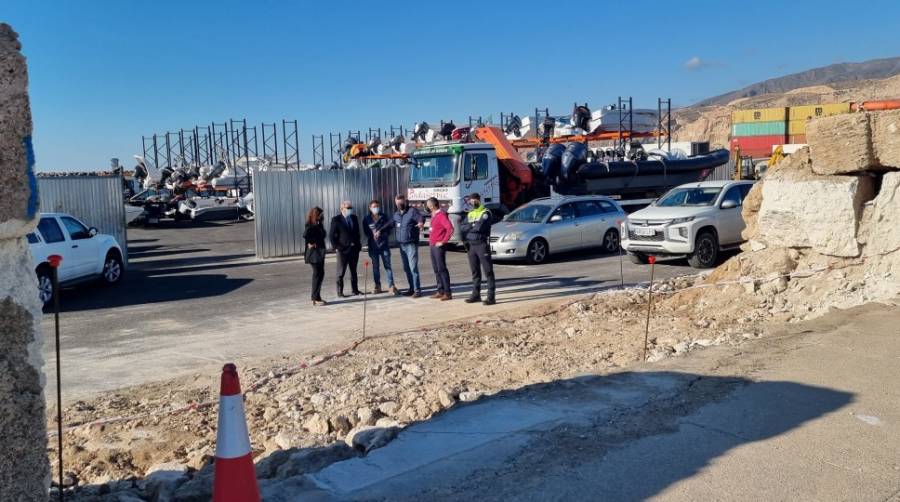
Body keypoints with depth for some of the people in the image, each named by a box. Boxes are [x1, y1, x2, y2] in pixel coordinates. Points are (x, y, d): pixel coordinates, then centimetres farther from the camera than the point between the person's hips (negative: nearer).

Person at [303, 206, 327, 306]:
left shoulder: (318, 225, 11)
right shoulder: (312, 226, -17)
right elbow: (305, 235, -32)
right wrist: (311, 244, -19)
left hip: (319, 252, 9)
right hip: (314, 253, -9)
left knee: (320, 274, 13)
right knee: (317, 275, -5)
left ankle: (316, 297, 22)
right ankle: (316, 299, 2)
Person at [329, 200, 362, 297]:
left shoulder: (354, 218, 10)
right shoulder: (336, 220, -6)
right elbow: (331, 235, -6)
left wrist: (358, 244, 10)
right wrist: (336, 247, -11)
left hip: (354, 249, 5)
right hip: (343, 249, -5)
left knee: (354, 271, 13)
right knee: (341, 272, 1)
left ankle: (355, 290, 21)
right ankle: (340, 292, 7)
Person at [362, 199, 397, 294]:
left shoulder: (383, 217, 3)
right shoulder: (366, 219, 1)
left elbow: (388, 229, 4)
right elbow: (366, 232, 1)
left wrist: (380, 232, -11)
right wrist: (373, 236, -14)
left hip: (384, 244, 0)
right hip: (373, 246, 0)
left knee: (387, 265, -2)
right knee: (375, 266, 7)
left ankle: (391, 286, 0)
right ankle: (378, 286, 16)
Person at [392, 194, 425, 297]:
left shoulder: (412, 211, -9)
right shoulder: (396, 214, 13)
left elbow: (421, 217, -24)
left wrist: (421, 222, -47)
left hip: (411, 244, -7)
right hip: (402, 245, 7)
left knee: (413, 267, -11)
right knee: (406, 268, 12)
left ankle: (417, 289, -7)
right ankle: (412, 288, 22)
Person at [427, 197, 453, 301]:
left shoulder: (441, 215, -14)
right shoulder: (434, 215, 15)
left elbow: (450, 228, -25)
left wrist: (443, 241, -21)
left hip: (439, 246, -10)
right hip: (432, 246, 10)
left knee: (441, 269, -8)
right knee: (436, 269, 12)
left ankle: (448, 293, -6)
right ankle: (440, 291, 18)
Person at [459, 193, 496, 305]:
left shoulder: (485, 213, -5)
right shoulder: (470, 214, 17)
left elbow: (480, 227, -19)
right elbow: (461, 227, 7)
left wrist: (469, 227, -3)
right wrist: (473, 226, -10)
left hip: (482, 244, -7)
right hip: (471, 245, 7)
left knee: (488, 270, -5)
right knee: (475, 271, 12)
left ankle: (491, 296, -6)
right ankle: (476, 294, 21)